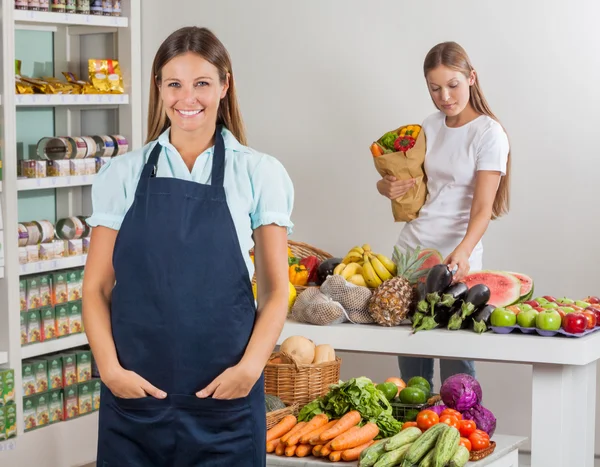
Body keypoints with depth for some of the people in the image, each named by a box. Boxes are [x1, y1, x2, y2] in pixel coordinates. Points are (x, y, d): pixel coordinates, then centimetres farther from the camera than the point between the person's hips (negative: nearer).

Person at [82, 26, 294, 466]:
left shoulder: (259, 174, 3)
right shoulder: (123, 175, 6)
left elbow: (276, 290, 3)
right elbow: (97, 287, 6)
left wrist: (249, 367, -11)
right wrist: (111, 369, -9)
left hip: (225, 396, -1)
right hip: (134, 394, 1)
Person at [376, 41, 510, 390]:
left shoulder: (489, 134, -8)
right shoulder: (431, 126, 10)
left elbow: (482, 209, -17)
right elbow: (405, 178, 21)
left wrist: (462, 252, -34)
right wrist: (388, 186, -4)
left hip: (455, 258, -6)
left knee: (456, 368, -5)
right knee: (411, 366, 9)